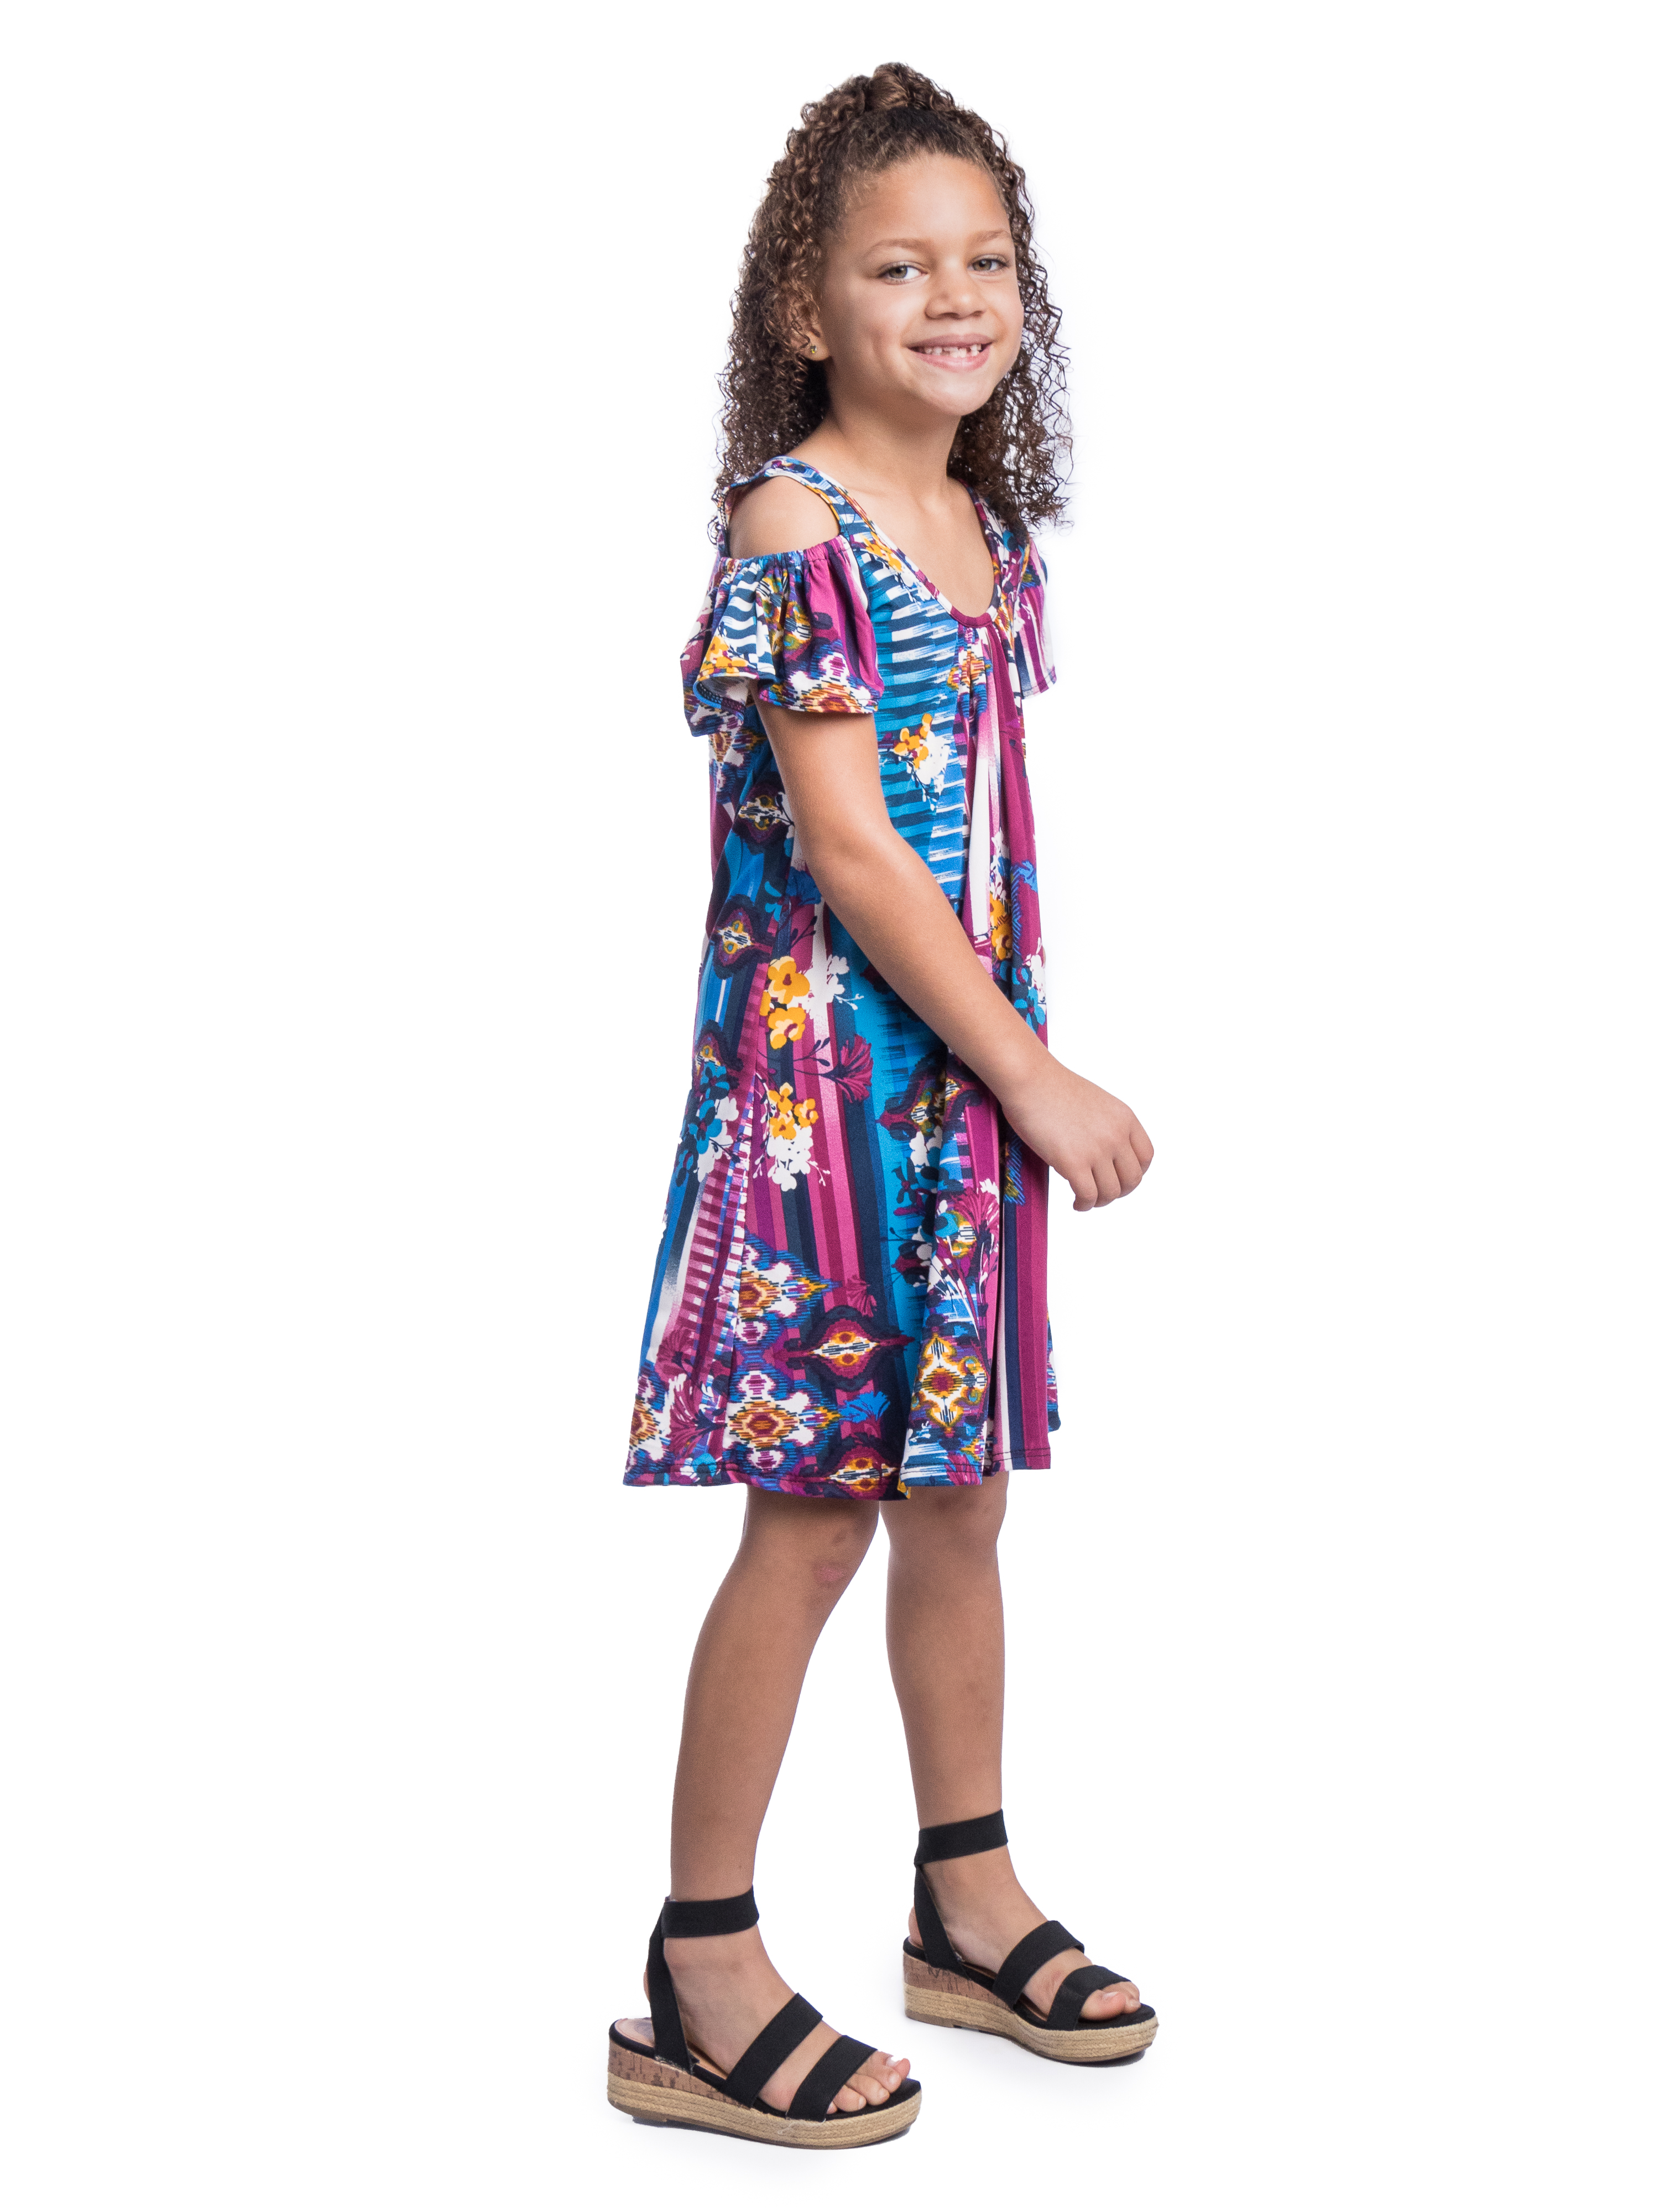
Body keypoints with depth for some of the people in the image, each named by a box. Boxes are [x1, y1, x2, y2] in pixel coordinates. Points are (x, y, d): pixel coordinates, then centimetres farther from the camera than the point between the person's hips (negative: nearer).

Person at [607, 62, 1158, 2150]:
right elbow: (844, 844, -18)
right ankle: (700, 1981, 9)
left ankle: (968, 1899, 31)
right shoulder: (794, 523, -13)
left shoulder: (989, 528, 11)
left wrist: (1023, 1069, 9)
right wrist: (1036, 1077, -16)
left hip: (971, 1067, 8)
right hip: (827, 1060, -7)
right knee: (815, 1510, -3)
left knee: (956, 1489, 16)